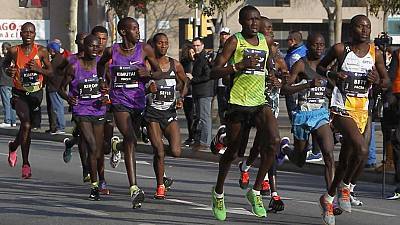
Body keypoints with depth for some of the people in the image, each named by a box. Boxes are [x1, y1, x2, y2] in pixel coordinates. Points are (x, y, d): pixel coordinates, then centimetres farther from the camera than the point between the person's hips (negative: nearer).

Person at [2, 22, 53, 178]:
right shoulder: (14, 51, -6)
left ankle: (13, 147, 46)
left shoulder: (41, 51, -4)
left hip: (36, 93, 2)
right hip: (20, 94, -2)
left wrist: (38, 69, -16)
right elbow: (4, 64, 13)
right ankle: (25, 163, -12)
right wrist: (9, 71, -9)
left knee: (27, 127, 14)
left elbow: (50, 71, 3)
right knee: (26, 125, -19)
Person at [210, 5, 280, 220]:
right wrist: (239, 65, -21)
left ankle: (256, 191, -6)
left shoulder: (264, 41, 11)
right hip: (238, 102, -4)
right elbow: (214, 72, -11)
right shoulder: (235, 41, -5)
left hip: (260, 102, 4)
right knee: (232, 151, 7)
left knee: (273, 140, -19)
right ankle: (218, 193, 32)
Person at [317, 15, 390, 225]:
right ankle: (345, 186, -3)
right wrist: (332, 75, -11)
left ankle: (329, 197, 32)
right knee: (361, 149, -25)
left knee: (346, 159, 11)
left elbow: (386, 81, 13)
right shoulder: (340, 49, -5)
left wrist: (378, 81, -10)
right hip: (341, 109, -5)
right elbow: (320, 67, 10)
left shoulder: (375, 54, 3)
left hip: (362, 110, 5)